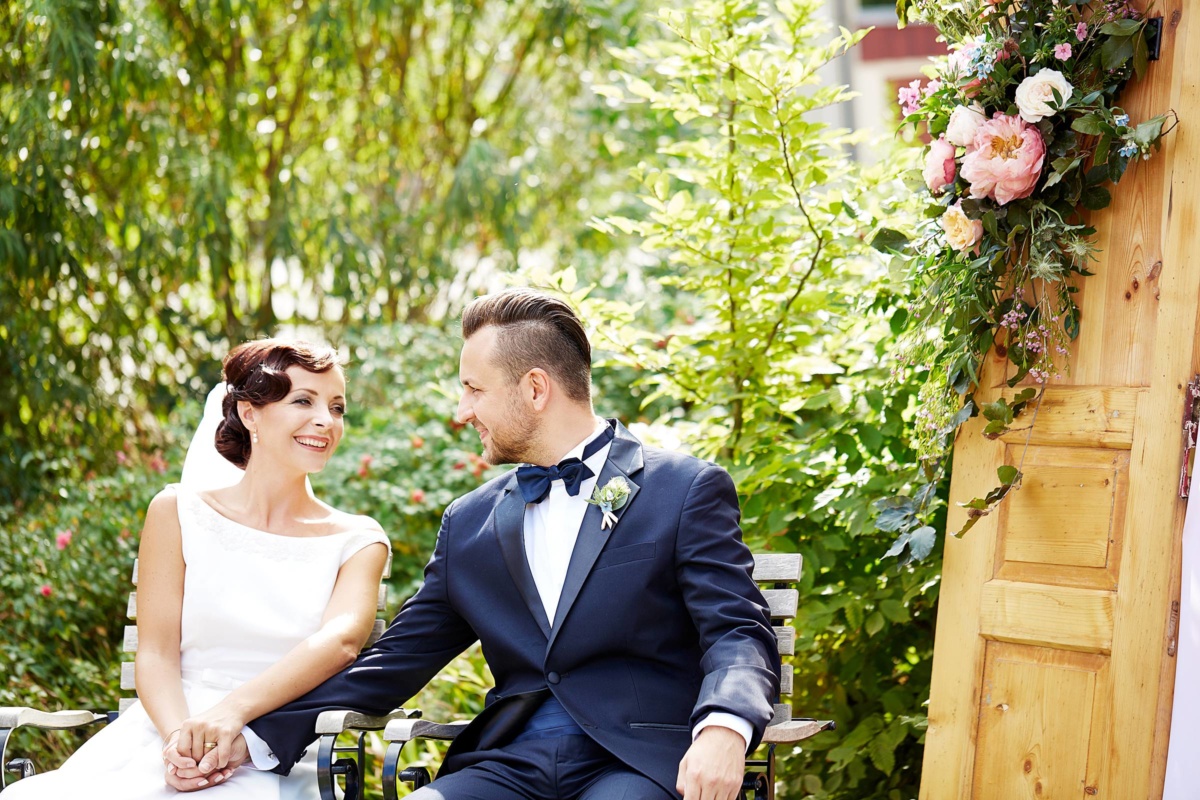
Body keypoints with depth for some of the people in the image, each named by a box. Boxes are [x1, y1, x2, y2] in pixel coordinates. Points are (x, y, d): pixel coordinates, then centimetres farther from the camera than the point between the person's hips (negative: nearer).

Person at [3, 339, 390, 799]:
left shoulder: (357, 543, 10)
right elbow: (156, 653, 4)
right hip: (161, 736, 2)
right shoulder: (178, 513, 12)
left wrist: (234, 710, -28)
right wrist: (181, 736, -19)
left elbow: (342, 640, -10)